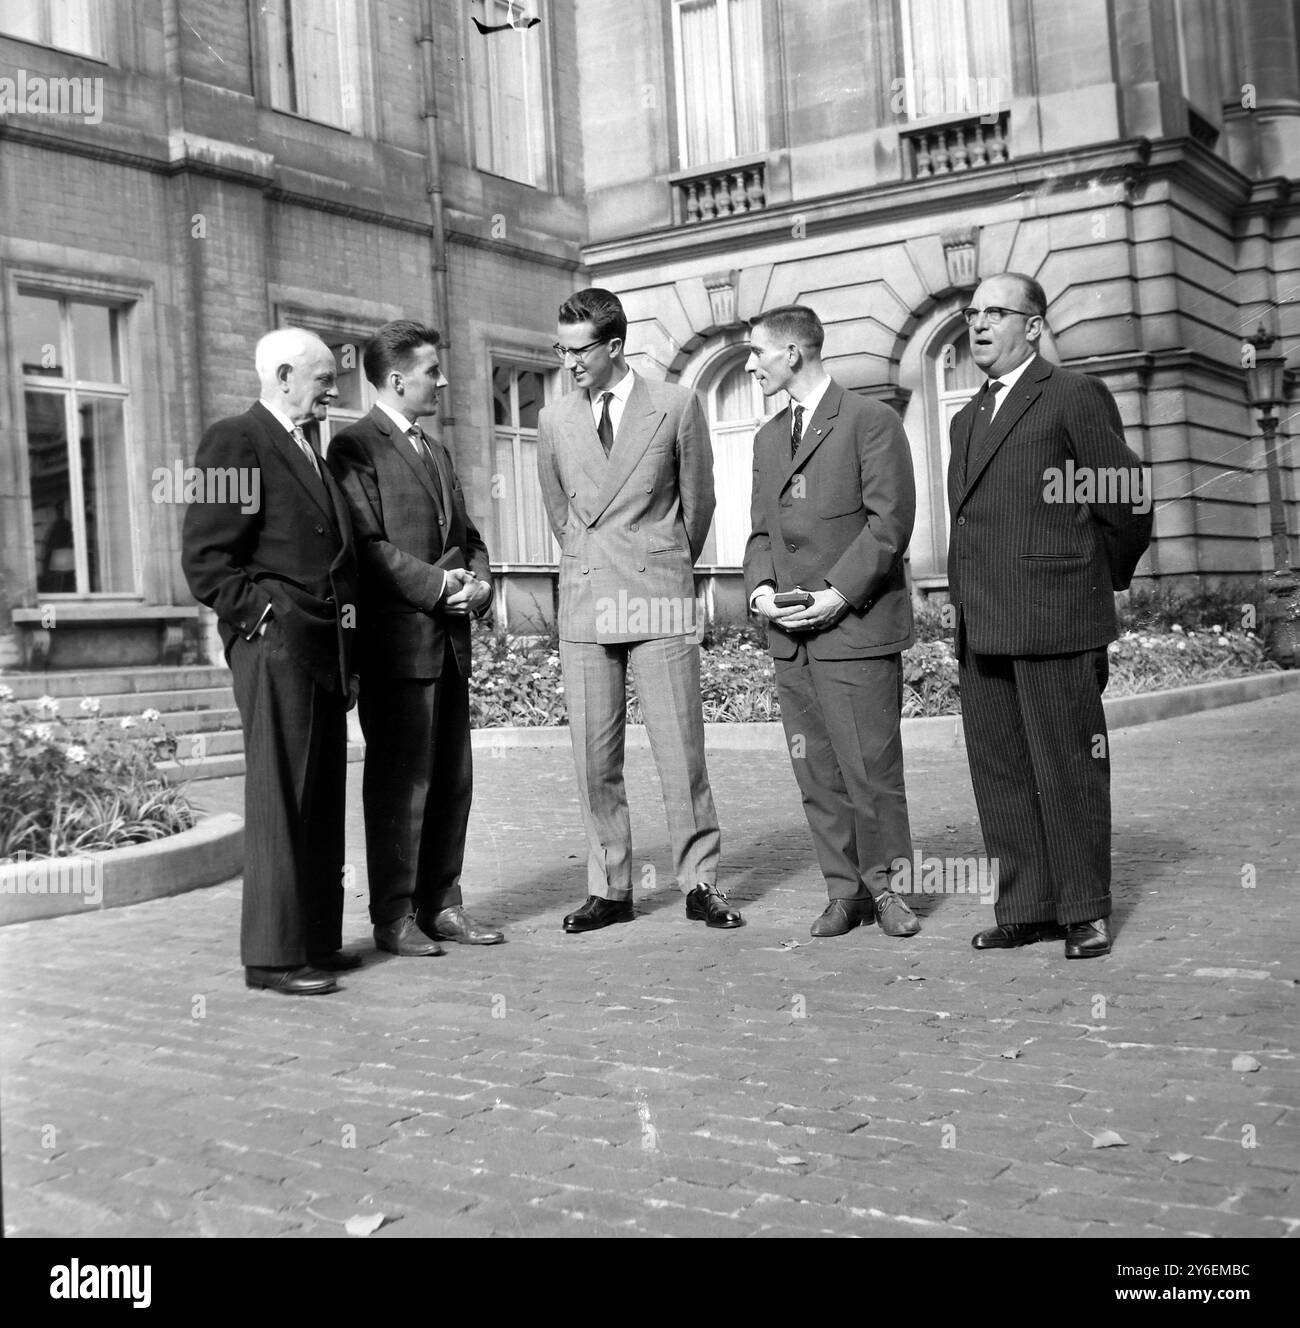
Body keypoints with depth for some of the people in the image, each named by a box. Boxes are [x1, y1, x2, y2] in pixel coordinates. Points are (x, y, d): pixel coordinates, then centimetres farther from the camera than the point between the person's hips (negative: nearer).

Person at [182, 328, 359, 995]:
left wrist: (345, 649, 16)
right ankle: (273, 953, 2)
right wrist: (263, 616, -13)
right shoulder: (236, 440, -5)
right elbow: (205, 559, -12)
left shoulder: (308, 451, 22)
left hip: (323, 648, 9)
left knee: (323, 801, 11)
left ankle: (316, 939, 20)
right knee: (280, 801, -5)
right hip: (275, 647, -9)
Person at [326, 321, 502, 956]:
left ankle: (441, 903, 18)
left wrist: (480, 582, 2)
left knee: (453, 778, 9)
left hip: (450, 640, 8)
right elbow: (368, 546, -14)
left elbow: (466, 535, 22)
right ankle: (393, 917, 5)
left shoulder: (437, 452, 21)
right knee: (400, 780, -3)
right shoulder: (356, 447, -5)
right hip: (397, 641, -8)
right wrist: (439, 584, -16)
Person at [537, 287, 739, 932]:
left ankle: (700, 884, 9)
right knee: (593, 759, 3)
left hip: (660, 599, -2)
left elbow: (698, 499, 12)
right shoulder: (554, 421, 10)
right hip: (584, 601, 3)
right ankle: (609, 889, 12)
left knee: (681, 751, -2)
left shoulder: (676, 406, 2)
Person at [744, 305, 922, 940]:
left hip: (856, 627, -6)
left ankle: (885, 884, 13)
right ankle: (845, 889, 16)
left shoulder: (871, 421, -2)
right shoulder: (769, 437, 20)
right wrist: (761, 586, 1)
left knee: (871, 767, -3)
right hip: (789, 634, 6)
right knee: (816, 774, 6)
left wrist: (839, 593, -15)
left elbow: (889, 520, -9)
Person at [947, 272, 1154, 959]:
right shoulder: (968, 418, 21)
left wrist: (1101, 581, 9)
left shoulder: (1074, 396, -2)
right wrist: (963, 609, 15)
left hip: (1053, 621, -7)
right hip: (980, 630, 7)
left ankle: (1085, 912, 10)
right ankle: (1024, 908, 16)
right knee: (998, 772, 8)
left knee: (1068, 770, -1)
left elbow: (1128, 501, -1)